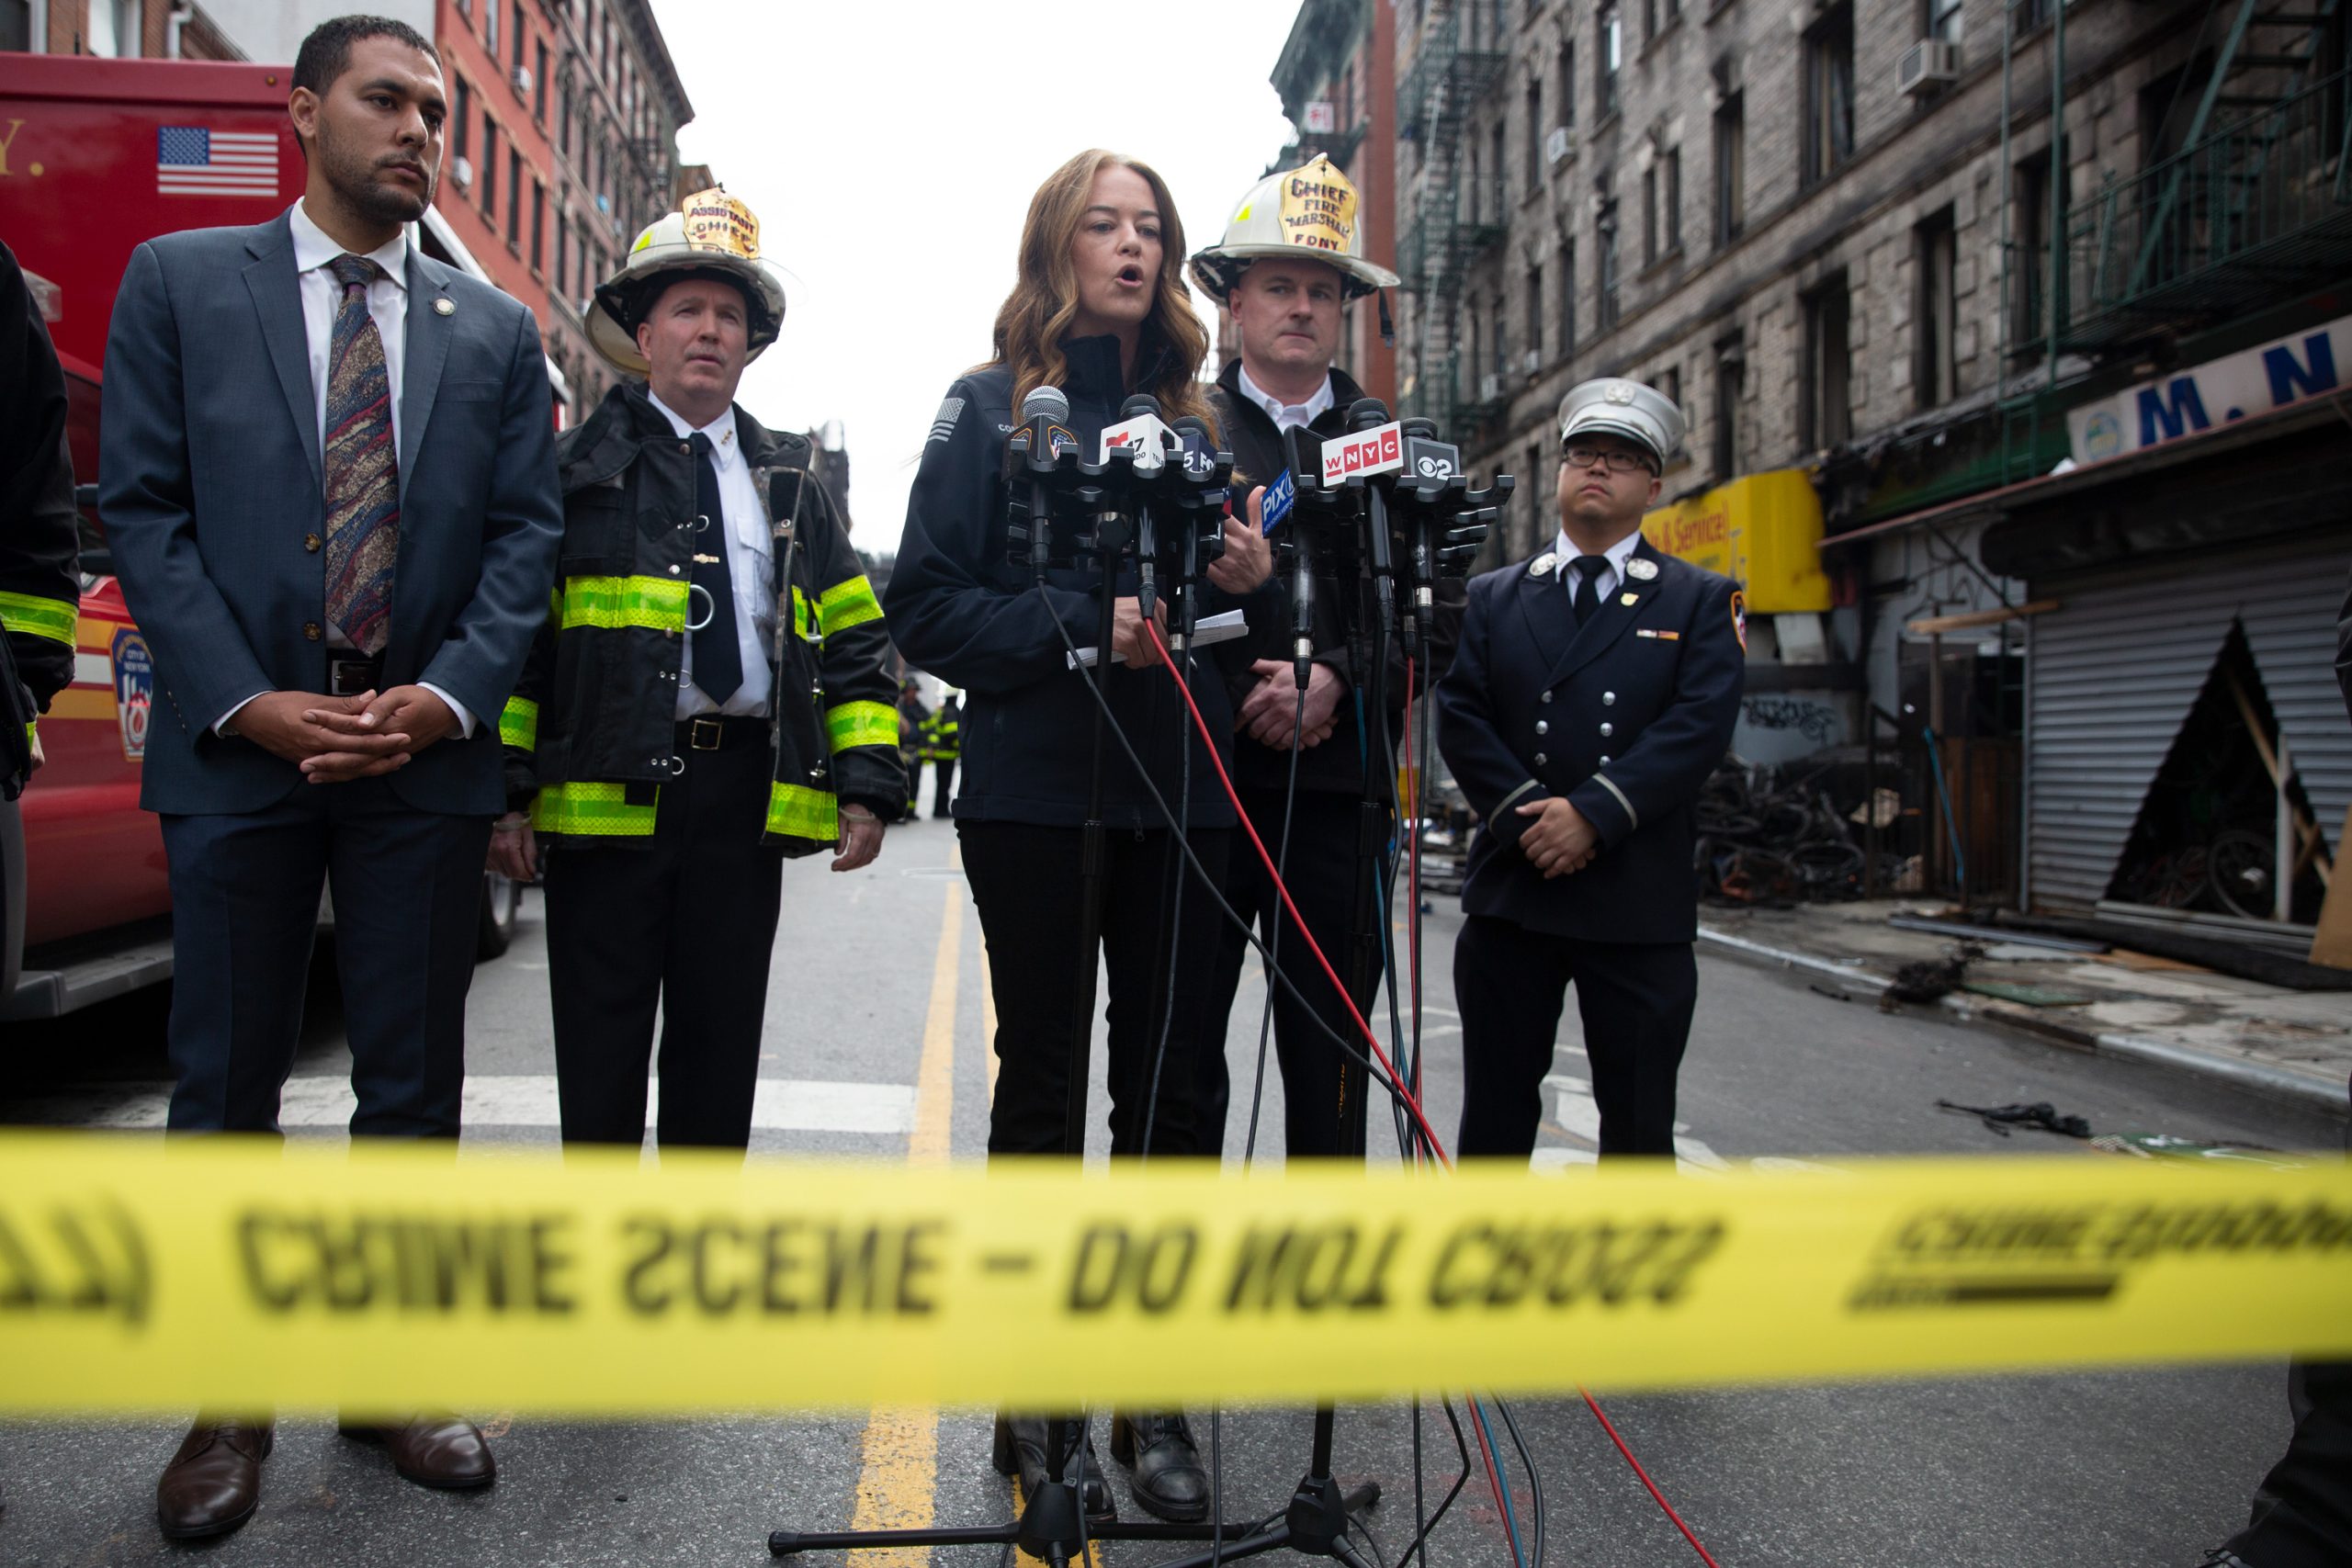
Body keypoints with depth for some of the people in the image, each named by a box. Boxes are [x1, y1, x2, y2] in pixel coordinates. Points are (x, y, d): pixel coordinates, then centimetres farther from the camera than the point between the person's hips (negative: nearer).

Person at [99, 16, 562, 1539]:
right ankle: (228, 1404, 22)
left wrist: (449, 696, -10)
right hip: (236, 747, -1)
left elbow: (527, 533, 5)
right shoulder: (179, 282, 6)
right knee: (225, 1088, 6)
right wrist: (248, 703, -11)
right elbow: (142, 509, -1)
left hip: (425, 756, 2)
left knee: (415, 1084, 8)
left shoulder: (495, 329, 11)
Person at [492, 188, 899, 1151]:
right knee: (601, 1053, 4)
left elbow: (855, 641, 12)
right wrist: (506, 789, -9)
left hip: (748, 794, 3)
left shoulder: (789, 484, 16)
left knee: (720, 1045, 11)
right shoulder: (574, 469, 5)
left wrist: (868, 783, 2)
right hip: (606, 792, -3)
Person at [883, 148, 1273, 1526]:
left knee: (1167, 1088, 5)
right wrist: (1080, 626, -16)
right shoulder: (992, 408, 4)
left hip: (1181, 793, 3)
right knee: (1042, 1086, 4)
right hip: (1035, 791, -3)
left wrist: (1255, 579, -4)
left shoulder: (1194, 417, 15)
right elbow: (926, 607, -3)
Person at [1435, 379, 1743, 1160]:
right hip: (1509, 889, 2)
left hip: (1639, 899, -1)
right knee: (1494, 1110, 9)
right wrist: (1526, 814, -13)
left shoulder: (1701, 602, 7)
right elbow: (1460, 716, 1)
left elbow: (1700, 725, -7)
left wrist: (1593, 815, -17)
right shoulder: (1493, 598, 13)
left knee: (1638, 1121, 7)